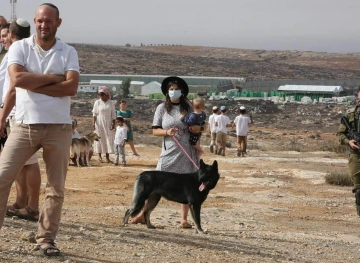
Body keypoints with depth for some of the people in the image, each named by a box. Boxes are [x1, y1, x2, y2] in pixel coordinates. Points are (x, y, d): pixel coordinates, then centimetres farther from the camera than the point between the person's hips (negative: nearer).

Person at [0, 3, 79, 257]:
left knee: (56, 187, 6)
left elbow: (71, 87, -12)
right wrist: (53, 78, -8)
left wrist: (33, 84, -13)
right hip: (25, 126, -1)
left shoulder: (68, 52, 3)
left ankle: (46, 238, 16)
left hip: (58, 128, 1)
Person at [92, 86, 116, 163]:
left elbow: (113, 114, 3)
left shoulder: (111, 102, 2)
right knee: (100, 139, 1)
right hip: (99, 123, -1)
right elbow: (94, 113, 0)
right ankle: (100, 156, 10)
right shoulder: (97, 102, 0)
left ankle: (107, 157, 3)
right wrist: (94, 123, -8)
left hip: (108, 123, 1)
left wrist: (113, 123, -3)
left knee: (109, 139, -1)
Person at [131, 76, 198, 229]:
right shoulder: (162, 108, 2)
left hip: (188, 152, 1)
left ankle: (184, 219, 8)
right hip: (169, 152, -1)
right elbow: (155, 130, 1)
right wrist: (167, 132, -17)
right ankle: (143, 214, 3)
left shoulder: (188, 107, 6)